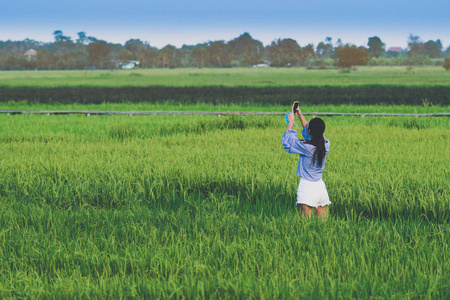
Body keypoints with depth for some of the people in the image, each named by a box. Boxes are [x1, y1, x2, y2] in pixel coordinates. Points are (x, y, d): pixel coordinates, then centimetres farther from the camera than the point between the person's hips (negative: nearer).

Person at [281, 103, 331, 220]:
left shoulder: (307, 148, -19)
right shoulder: (326, 144, -1)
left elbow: (287, 141, -3)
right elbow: (308, 134, 19)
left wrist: (291, 122, 7)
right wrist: (301, 116, 23)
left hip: (307, 186, -6)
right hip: (321, 187, 6)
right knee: (323, 223, 10)